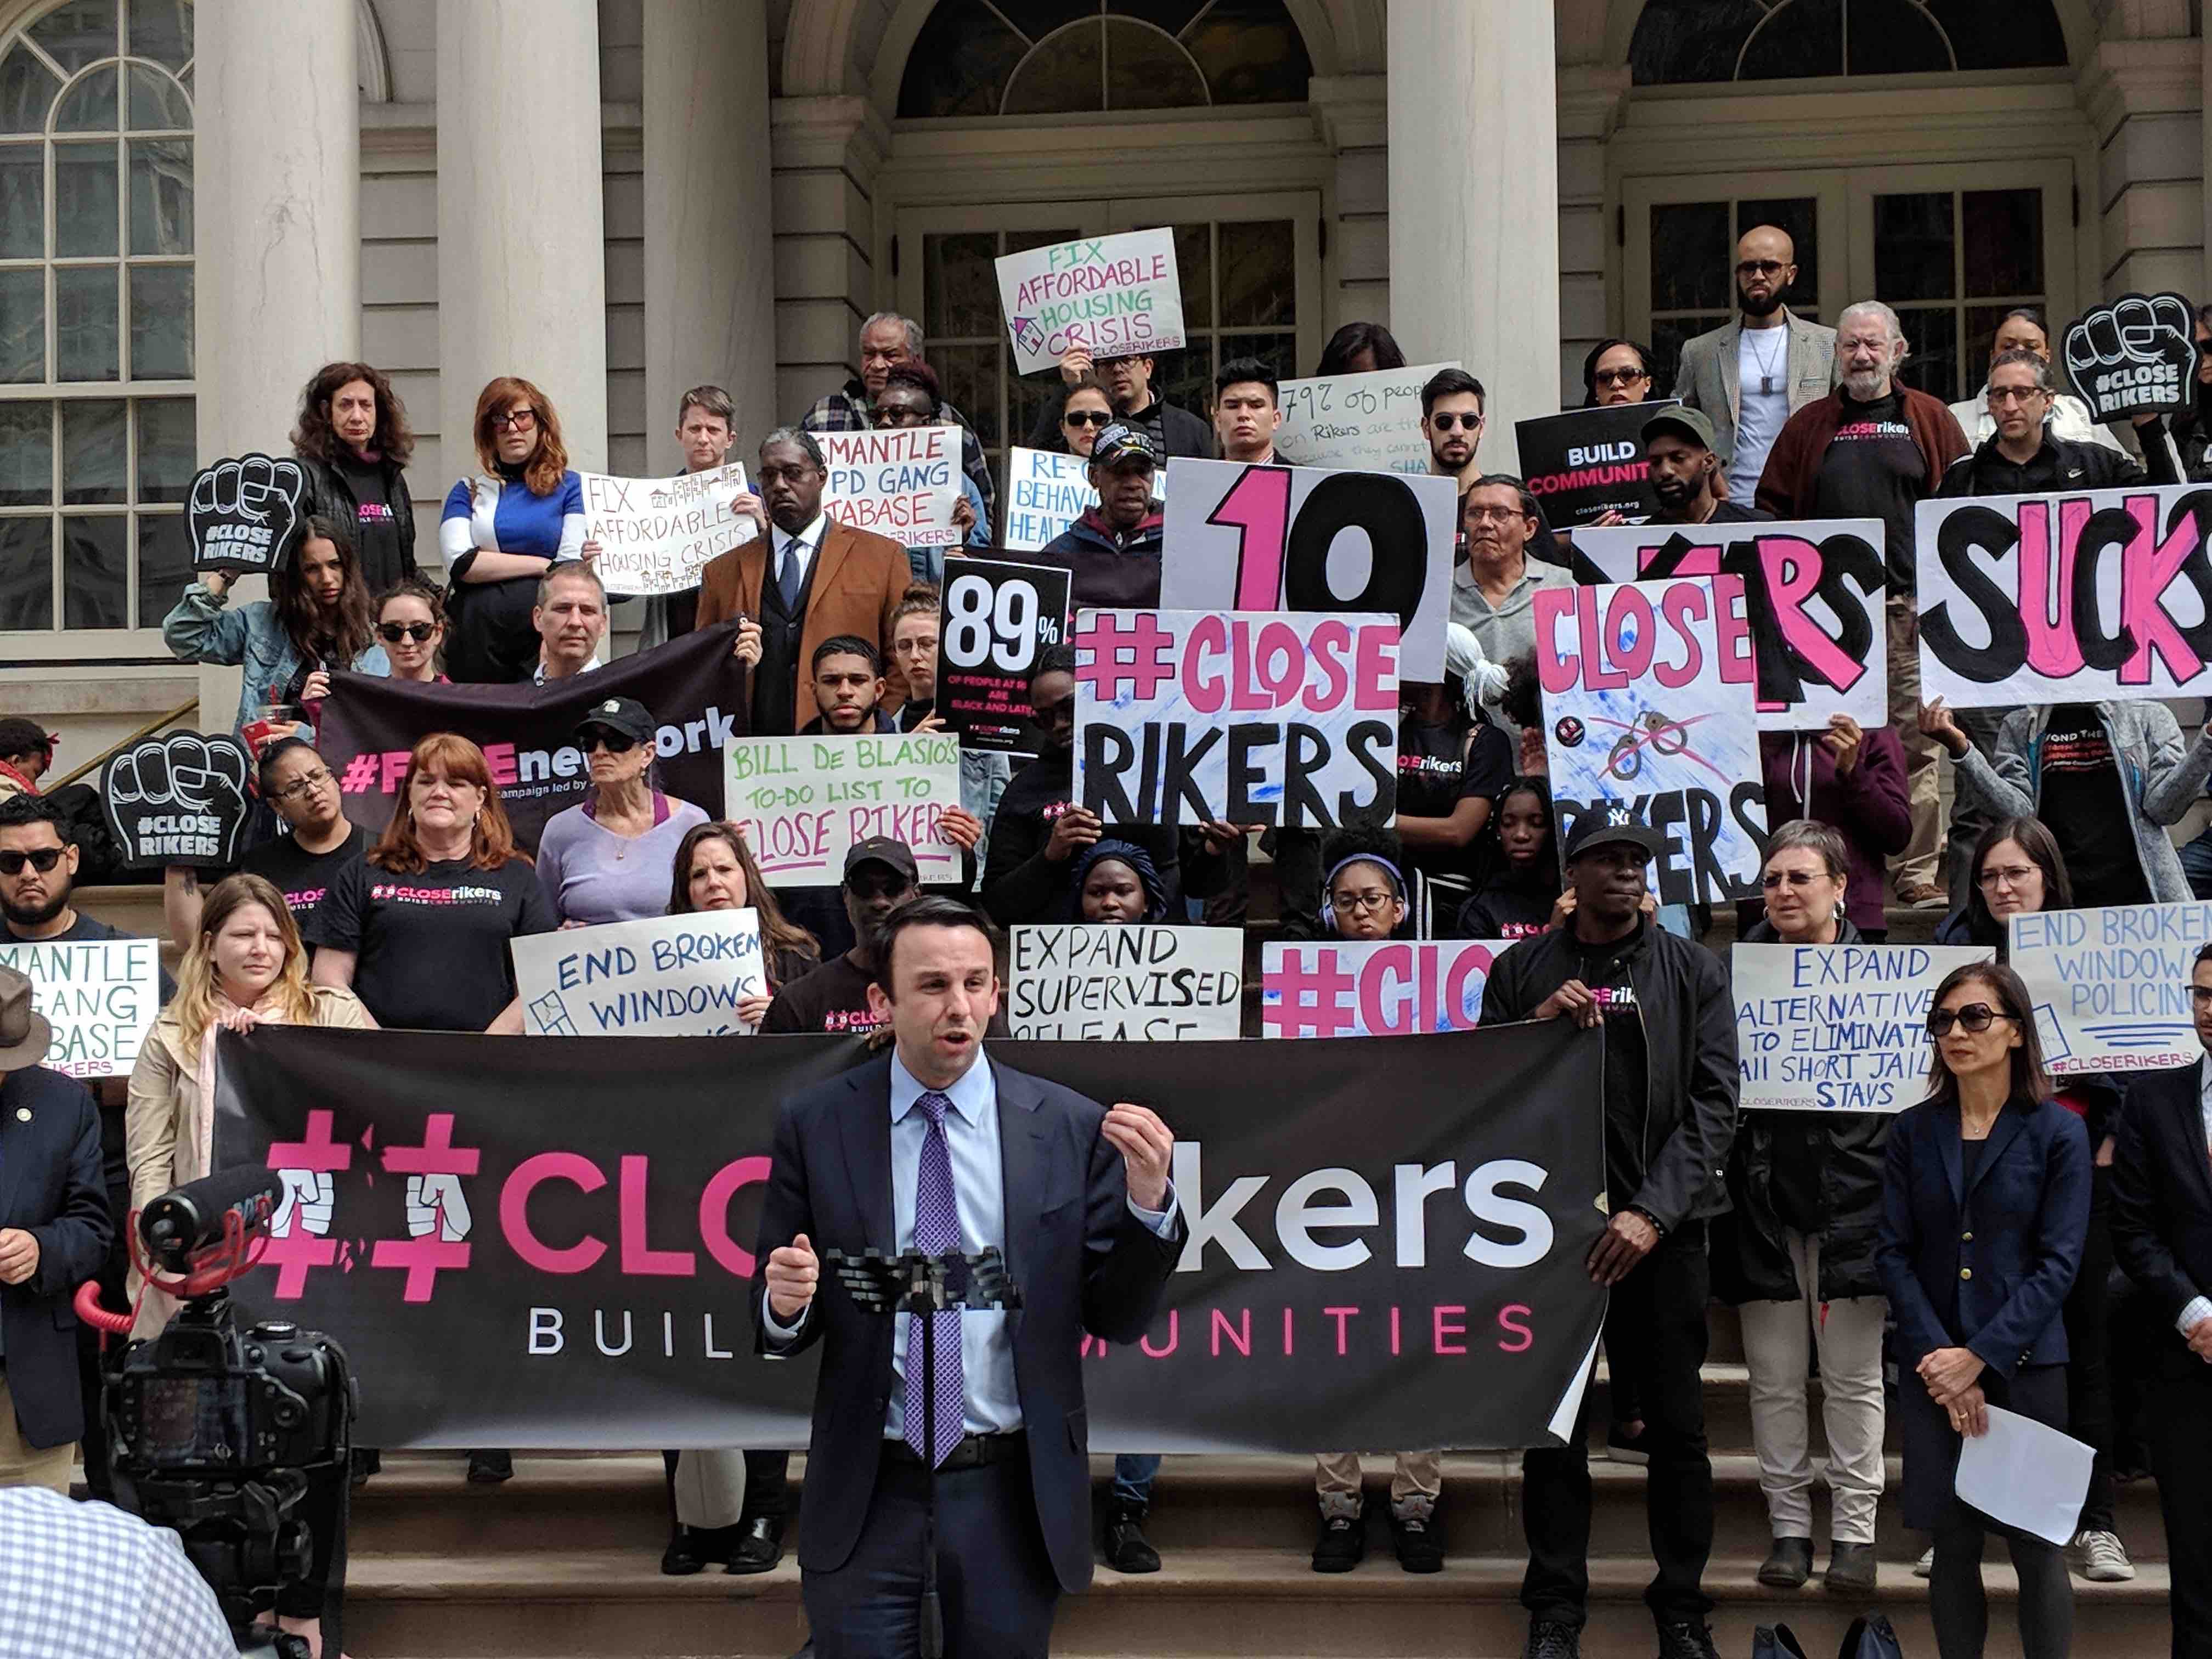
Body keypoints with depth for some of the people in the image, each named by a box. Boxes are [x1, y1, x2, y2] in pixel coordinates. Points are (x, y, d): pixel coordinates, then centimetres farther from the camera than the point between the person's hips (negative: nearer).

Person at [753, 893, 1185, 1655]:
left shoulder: (1072, 1127, -2)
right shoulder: (814, 1125, -2)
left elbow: (1116, 1319, 0)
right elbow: (777, 1323, 4)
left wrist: (1148, 1201, -16)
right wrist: (785, 1303, -18)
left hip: (1013, 1496, 1)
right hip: (866, 1495, -1)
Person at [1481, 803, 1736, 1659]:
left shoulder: (1692, 971, 7)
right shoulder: (1522, 970, 9)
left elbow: (1713, 1103, -2)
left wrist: (1652, 1213, -13)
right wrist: (1536, 1025, -11)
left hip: (1661, 1230, 0)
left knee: (1677, 1426, 3)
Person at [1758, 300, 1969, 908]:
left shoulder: (1929, 420, 10)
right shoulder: (1809, 425, 14)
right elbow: (1772, 507, 14)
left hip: (1910, 607, -1)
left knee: (1914, 741, -2)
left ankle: (1919, 871, 2)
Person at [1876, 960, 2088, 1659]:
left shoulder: (2057, 1132, -2)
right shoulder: (1913, 1131, 5)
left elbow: (2058, 1264, -7)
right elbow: (1894, 1253, 2)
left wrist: (1978, 1358, -13)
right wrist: (1938, 1359, -10)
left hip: (2024, 1365, -2)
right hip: (1932, 1367, 2)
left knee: (2035, 1548, 0)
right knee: (1953, 1544, 4)